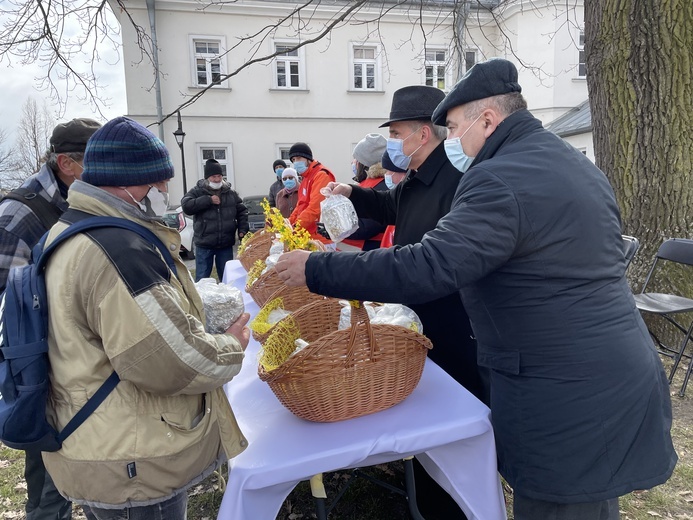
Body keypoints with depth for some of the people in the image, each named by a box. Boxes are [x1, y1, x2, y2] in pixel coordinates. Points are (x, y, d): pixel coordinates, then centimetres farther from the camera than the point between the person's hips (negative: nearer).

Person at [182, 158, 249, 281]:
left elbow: (242, 211, 12)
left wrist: (242, 230, -1)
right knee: (202, 280, 3)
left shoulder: (231, 193, 8)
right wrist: (208, 200, -18)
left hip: (226, 245, 3)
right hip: (204, 245, -2)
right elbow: (186, 206, -17)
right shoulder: (197, 191, -1)